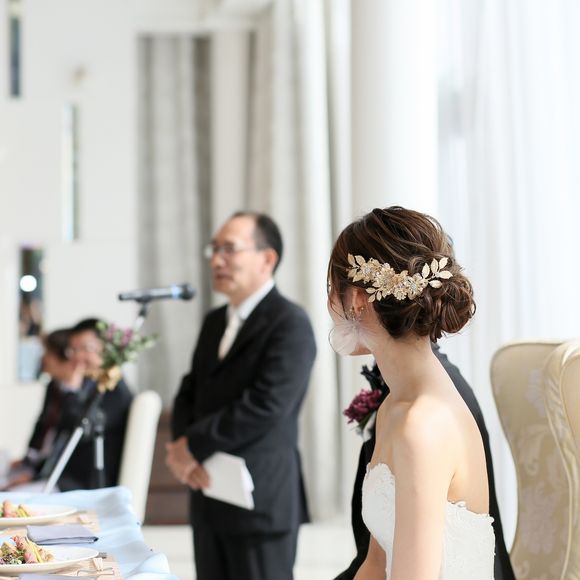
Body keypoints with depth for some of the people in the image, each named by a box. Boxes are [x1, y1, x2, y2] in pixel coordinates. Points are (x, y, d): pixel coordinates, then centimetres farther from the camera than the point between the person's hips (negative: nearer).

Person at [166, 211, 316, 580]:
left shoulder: (290, 324, -12)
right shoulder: (215, 322, 15)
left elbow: (265, 406, -21)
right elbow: (189, 394, 15)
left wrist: (193, 444, -14)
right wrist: (182, 447, -5)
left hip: (261, 499, -7)